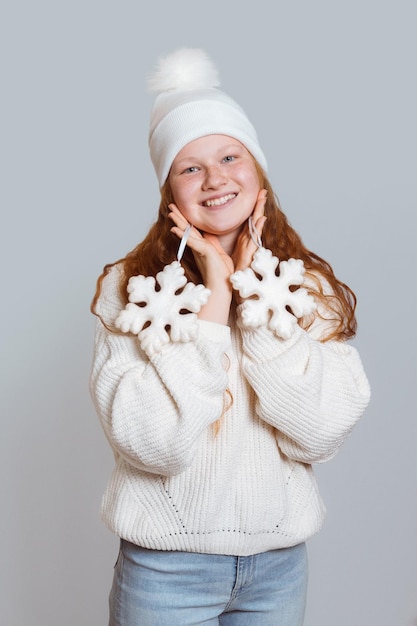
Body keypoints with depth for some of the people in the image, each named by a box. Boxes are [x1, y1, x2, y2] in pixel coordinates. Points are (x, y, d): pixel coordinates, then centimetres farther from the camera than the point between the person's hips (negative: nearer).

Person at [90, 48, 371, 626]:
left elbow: (321, 435, -15)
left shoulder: (311, 286, -3)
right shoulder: (131, 288, -10)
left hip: (281, 563, 3)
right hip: (167, 567, -2)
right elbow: (152, 444, -21)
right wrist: (213, 296, -20)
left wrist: (256, 291, -17)